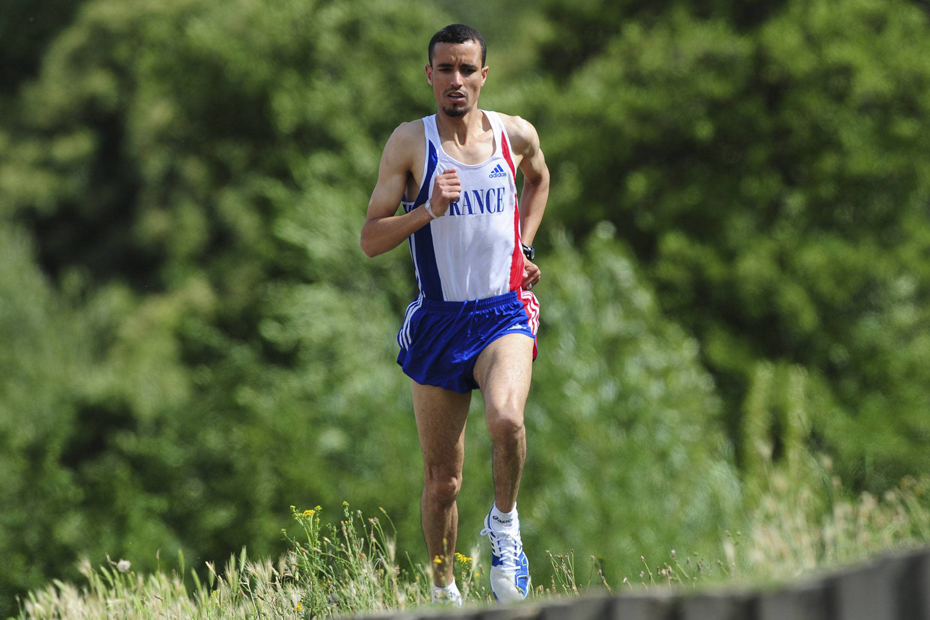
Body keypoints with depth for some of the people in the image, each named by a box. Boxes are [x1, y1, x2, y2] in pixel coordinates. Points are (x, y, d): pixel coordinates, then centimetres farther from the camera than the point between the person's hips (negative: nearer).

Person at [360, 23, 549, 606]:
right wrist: (428, 210, -21)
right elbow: (371, 239, -5)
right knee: (442, 480, 5)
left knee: (506, 419, -31)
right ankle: (445, 592, 25)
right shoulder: (410, 142, -3)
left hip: (504, 311, 0)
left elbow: (539, 178, 28)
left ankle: (505, 524, -3)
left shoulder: (516, 134, 3)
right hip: (438, 319, 0)